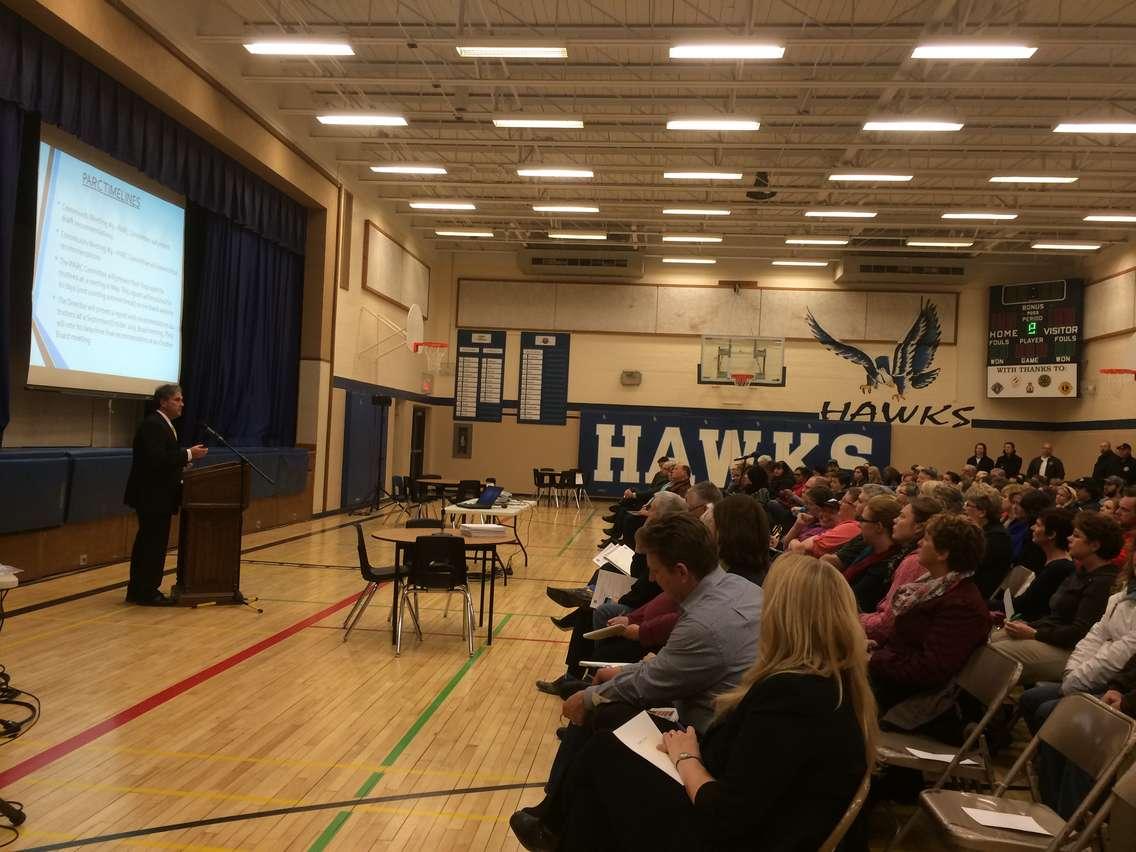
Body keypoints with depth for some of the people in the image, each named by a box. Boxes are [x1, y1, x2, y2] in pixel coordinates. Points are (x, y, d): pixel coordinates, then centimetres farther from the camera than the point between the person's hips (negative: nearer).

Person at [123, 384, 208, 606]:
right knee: (154, 544, -4)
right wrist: (188, 454, -22)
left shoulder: (163, 425, 16)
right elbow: (156, 460, -27)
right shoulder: (152, 425, -16)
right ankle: (146, 593, 4)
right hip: (152, 497, -11)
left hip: (157, 496, 11)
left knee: (148, 544, 16)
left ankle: (138, 591, 24)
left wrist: (183, 463, 5)